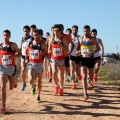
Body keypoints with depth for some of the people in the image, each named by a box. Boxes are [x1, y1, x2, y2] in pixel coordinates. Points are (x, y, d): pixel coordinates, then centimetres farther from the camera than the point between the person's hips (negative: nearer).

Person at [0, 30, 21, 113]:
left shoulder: (13, 45, -6)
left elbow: (20, 54, -5)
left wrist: (13, 56, -23)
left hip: (11, 68, -2)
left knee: (11, 87, 12)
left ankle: (14, 82, 50)